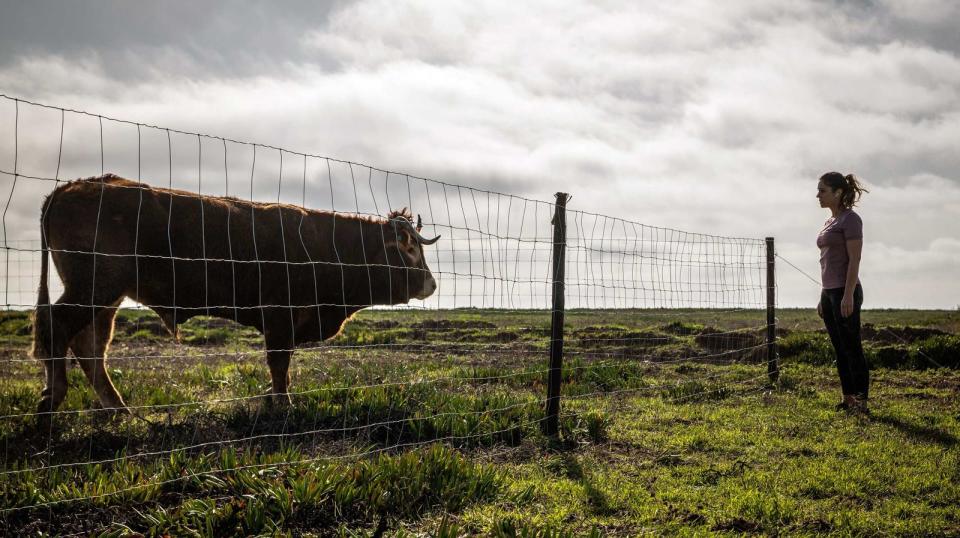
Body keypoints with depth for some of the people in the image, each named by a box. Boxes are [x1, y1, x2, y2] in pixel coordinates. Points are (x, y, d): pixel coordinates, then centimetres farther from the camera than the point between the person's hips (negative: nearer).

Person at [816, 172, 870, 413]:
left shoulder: (850, 219, -8)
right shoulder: (830, 221, 16)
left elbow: (854, 259, -15)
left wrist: (848, 295, -21)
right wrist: (823, 297, 18)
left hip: (845, 291, -8)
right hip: (829, 291, 9)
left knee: (852, 348, -5)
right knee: (840, 350, 10)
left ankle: (861, 402, -1)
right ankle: (848, 399, 16)